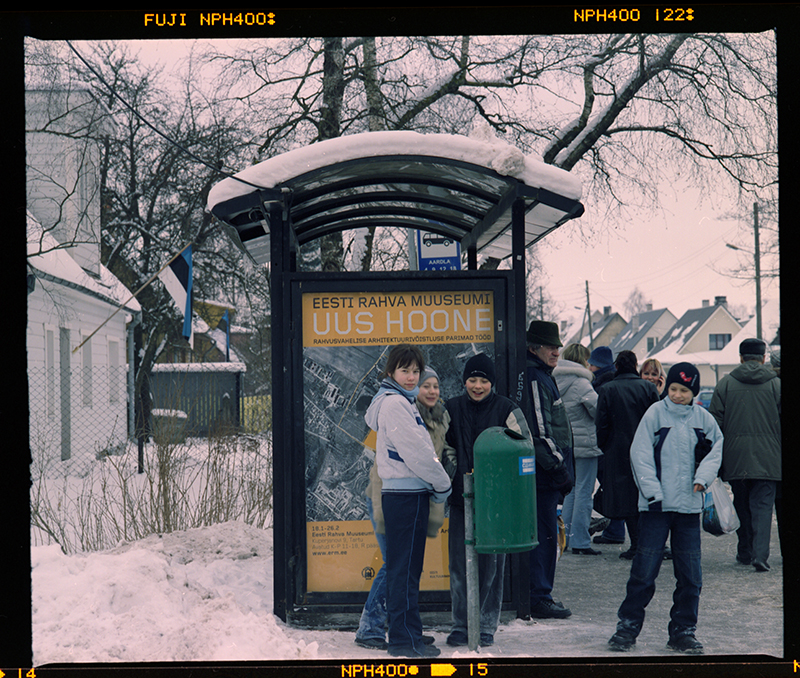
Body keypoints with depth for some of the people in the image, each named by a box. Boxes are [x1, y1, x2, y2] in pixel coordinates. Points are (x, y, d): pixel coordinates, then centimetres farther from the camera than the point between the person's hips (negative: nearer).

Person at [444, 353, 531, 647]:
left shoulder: (506, 409, -1)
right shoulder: (452, 408, 7)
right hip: (461, 498, 2)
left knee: (491, 564, 2)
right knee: (460, 563, 2)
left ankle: (486, 627, 12)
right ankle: (460, 626, 12)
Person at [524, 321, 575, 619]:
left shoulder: (542, 377, 19)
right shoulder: (535, 379, -15)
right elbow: (540, 432, -20)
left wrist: (562, 468, 21)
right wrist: (560, 468, -17)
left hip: (546, 474, 11)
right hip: (544, 474, -11)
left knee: (544, 535, 14)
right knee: (545, 536, -6)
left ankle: (540, 594, 21)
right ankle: (540, 599, -2)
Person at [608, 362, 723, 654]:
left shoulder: (703, 419, 6)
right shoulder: (655, 413, -3)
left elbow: (716, 450, 14)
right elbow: (640, 455, -5)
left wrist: (702, 477, -4)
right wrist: (653, 492, -12)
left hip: (689, 506, 3)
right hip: (656, 505, -3)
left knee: (690, 573, 5)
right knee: (645, 567, -3)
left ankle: (683, 631, 16)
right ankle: (628, 625, 9)